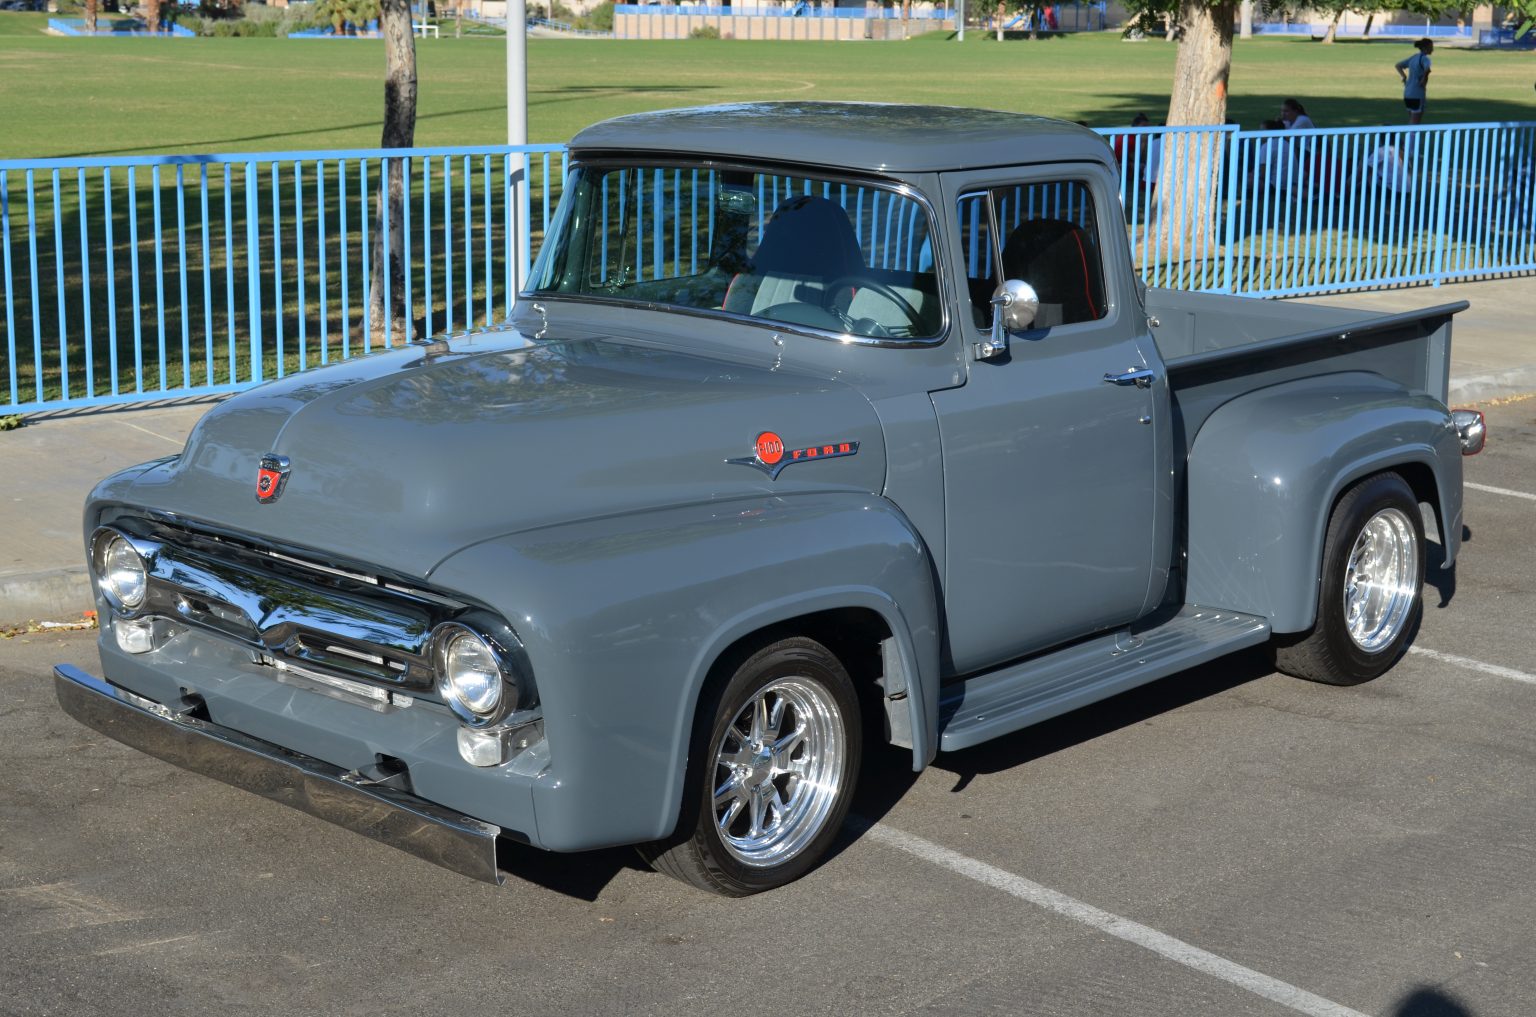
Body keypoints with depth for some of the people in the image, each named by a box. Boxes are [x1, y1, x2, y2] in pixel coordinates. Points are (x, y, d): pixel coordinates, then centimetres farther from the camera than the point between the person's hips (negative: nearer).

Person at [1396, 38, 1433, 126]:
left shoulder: (1414, 57, 13)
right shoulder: (1424, 58, -12)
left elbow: (1398, 65, 23)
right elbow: (1427, 69, -34)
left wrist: (1404, 77, 14)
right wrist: (1424, 80, -18)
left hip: (1407, 93, 8)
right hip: (1417, 95, -8)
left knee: (1411, 121, 16)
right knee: (1415, 121, -4)